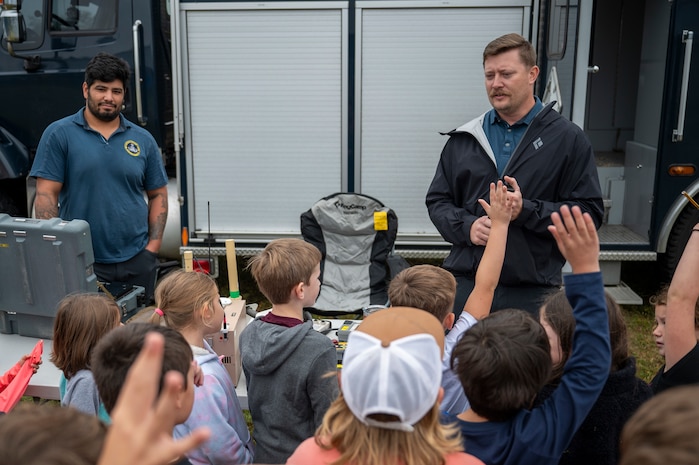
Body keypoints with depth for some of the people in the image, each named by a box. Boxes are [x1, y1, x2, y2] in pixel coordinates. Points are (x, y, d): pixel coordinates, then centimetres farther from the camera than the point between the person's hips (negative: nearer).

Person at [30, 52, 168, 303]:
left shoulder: (143, 140, 7)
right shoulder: (59, 134, -1)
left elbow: (157, 195, 11)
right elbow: (46, 195, -4)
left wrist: (153, 245, 1)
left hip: (137, 261, 3)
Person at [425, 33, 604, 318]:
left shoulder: (567, 139, 1)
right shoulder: (463, 139, 11)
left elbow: (589, 212, -3)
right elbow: (437, 201, 14)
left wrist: (527, 211, -16)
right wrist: (467, 226, -6)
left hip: (532, 293, -2)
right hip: (465, 284, 3)